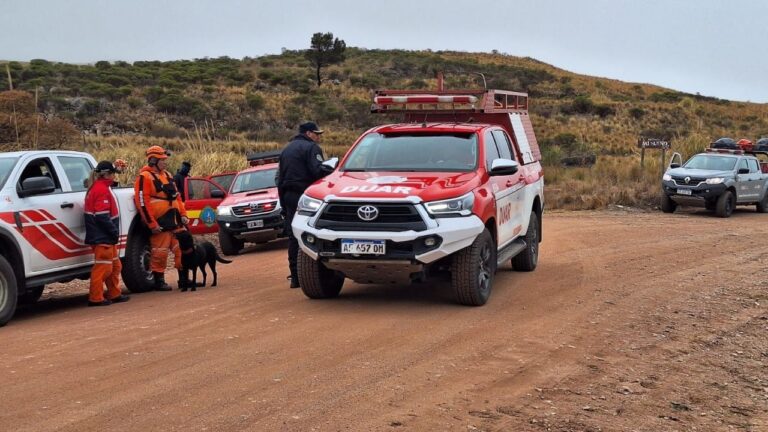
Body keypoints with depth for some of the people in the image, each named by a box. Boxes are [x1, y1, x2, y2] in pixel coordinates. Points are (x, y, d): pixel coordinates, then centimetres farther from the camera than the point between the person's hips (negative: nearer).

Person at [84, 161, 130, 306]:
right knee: (103, 267, -7)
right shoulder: (102, 190, -15)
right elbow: (102, 217, -22)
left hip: (104, 237, 11)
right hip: (103, 238, -11)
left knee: (115, 266, 18)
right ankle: (96, 298, -5)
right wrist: (114, 232, -16)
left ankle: (114, 294, 26)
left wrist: (114, 232, 14)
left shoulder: (97, 188, 18)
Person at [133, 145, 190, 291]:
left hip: (175, 220, 8)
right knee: (160, 252, -4)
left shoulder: (167, 176, 18)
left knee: (182, 249, 8)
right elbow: (142, 202, -15)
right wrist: (152, 224, -18)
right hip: (160, 223, -8)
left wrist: (183, 215, 11)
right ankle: (159, 281, 7)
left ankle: (184, 279, 16)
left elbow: (177, 196, 22)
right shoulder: (145, 177, -9)